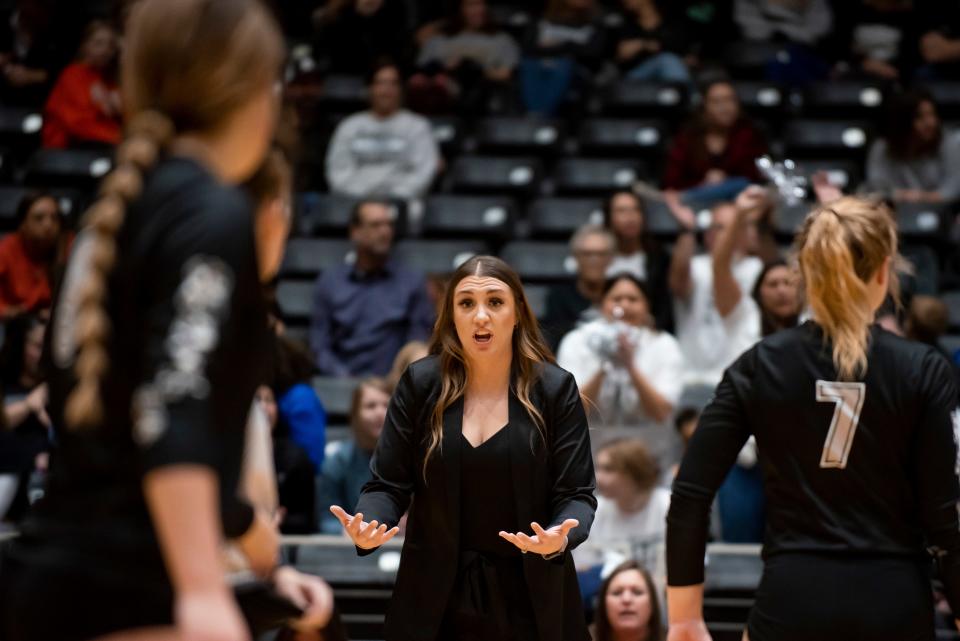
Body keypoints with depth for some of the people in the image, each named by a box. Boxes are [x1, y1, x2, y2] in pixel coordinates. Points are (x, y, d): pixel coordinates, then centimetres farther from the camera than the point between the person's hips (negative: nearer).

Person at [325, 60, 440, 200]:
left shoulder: (418, 126, 11)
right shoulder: (349, 126, 18)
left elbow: (424, 170, 1)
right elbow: (338, 169, 11)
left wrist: (398, 197, -12)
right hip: (356, 200, 1)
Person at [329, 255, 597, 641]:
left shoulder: (555, 389, -4)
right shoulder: (420, 383, -2)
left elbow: (575, 494, -5)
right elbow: (388, 484, 0)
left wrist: (560, 539, -27)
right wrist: (367, 528, -22)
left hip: (529, 597, -1)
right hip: (436, 596, 1)